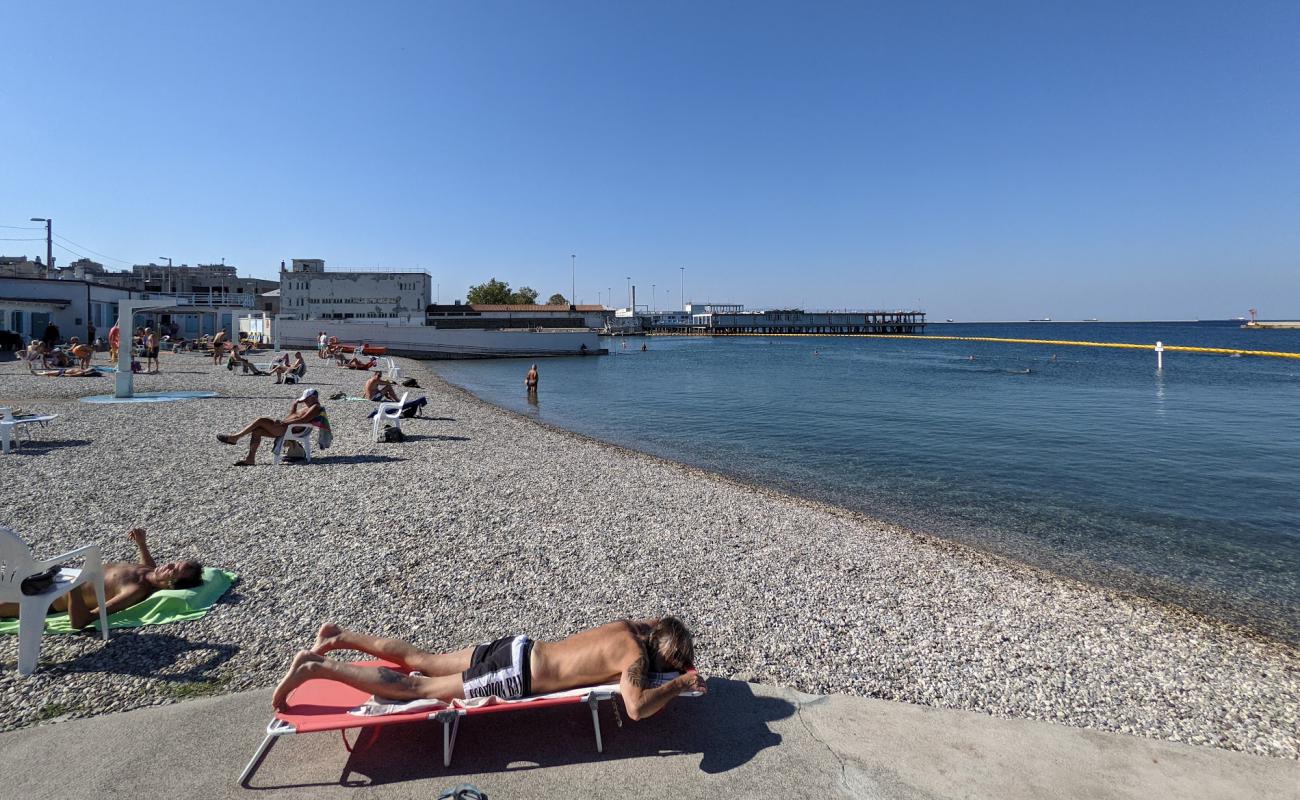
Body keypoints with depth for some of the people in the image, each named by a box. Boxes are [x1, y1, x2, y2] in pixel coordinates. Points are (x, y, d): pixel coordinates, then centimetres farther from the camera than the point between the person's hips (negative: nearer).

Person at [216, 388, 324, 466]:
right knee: (256, 430, -1)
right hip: (284, 428, 11)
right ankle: (250, 458, -6)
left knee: (260, 420, -16)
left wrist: (284, 422, -24)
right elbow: (292, 414, 32)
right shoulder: (309, 406, 25)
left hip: (289, 430, -11)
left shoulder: (316, 407, -8)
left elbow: (303, 420, -23)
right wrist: (296, 403, 17)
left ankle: (234, 437, -7)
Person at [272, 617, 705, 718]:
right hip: (514, 677, -7)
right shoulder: (636, 655, -15)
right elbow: (636, 707, -28)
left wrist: (675, 653, 26)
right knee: (417, 688, -1)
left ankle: (339, 637, 21)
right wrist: (678, 684, -13)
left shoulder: (627, 626, 9)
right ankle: (315, 668, -3)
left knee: (423, 661, 19)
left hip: (516, 648, 8)